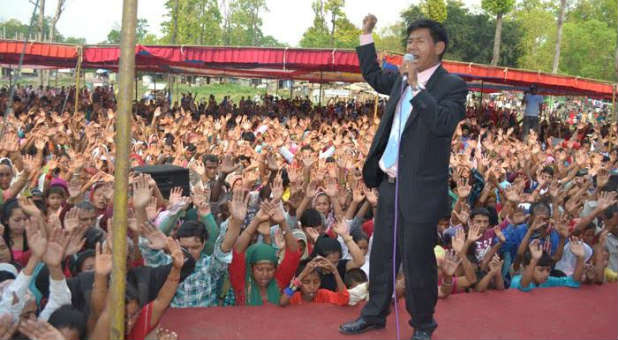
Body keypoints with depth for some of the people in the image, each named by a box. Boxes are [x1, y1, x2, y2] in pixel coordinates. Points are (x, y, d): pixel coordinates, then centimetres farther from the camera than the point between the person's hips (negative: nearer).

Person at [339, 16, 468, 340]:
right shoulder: (402, 78, 10)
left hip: (421, 190, -7)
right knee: (381, 254, 17)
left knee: (417, 260, 4)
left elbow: (444, 123, -26)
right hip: (390, 183, 7)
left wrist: (417, 87, -26)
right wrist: (366, 35, 19)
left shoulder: (452, 85, -10)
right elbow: (373, 76, 28)